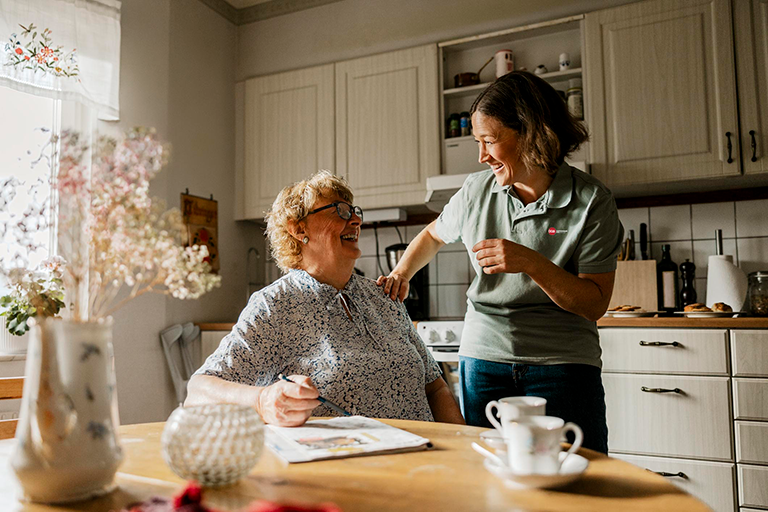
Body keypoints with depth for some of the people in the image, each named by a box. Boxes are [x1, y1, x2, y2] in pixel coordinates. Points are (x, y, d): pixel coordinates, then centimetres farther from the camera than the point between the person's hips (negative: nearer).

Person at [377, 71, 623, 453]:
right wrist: (400, 273, 7)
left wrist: (531, 263, -21)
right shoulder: (477, 190, 4)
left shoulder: (592, 202, -7)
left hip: (564, 367, -2)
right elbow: (434, 234, 23)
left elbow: (595, 304, -9)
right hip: (482, 361, 3)